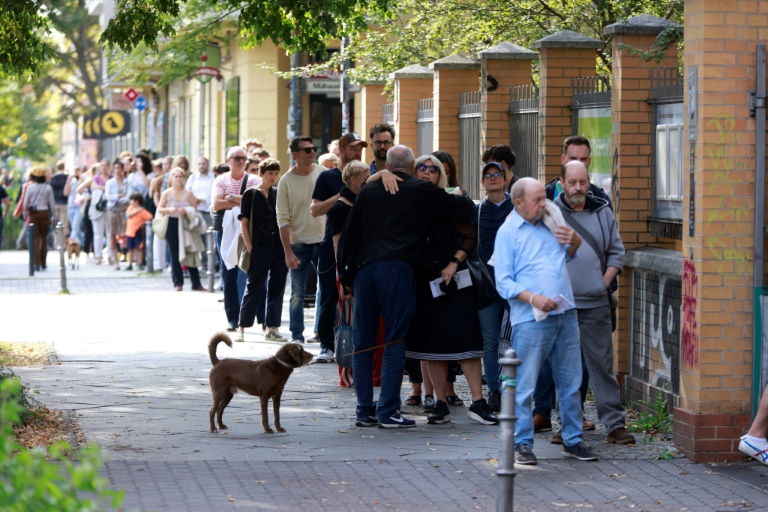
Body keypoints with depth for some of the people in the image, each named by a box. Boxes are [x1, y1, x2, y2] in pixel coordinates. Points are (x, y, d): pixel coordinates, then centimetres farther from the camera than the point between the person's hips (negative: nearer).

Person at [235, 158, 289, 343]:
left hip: (279, 247, 4)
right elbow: (244, 222, -1)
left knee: (277, 288, 6)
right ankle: (241, 328, 5)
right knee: (254, 288, -1)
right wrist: (249, 247, -8)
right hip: (259, 248, -4)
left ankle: (272, 328, 13)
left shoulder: (280, 194, 10)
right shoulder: (251, 194, 0)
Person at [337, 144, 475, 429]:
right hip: (397, 270, -3)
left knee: (363, 343, 9)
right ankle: (388, 411, -3)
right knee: (394, 343, 0)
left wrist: (345, 276, 21)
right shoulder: (422, 192, 6)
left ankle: (364, 411, 10)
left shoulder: (368, 191, 15)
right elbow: (466, 209, 11)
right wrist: (460, 197, 34)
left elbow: (348, 234, 15)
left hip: (363, 269, 3)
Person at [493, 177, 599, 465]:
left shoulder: (550, 220, 14)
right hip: (530, 319, -6)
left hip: (565, 314, 6)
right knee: (525, 384, -3)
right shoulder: (507, 232, -3)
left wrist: (574, 241, 6)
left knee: (571, 382, 10)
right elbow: (503, 283, -8)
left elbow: (570, 255, 29)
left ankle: (573, 439, 20)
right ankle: (522, 443, 7)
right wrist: (533, 298, -21)